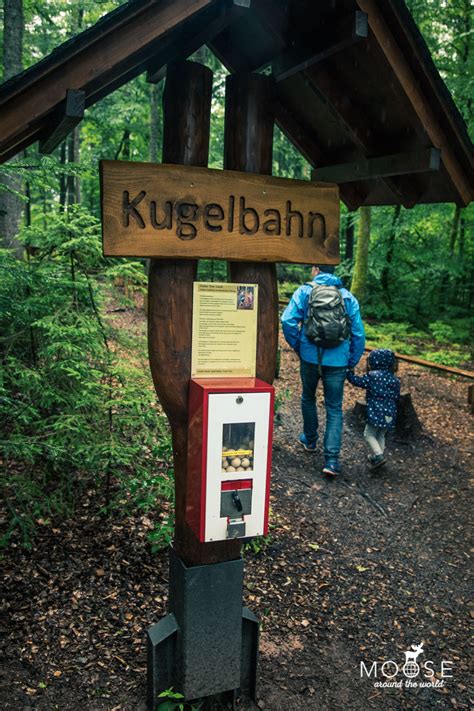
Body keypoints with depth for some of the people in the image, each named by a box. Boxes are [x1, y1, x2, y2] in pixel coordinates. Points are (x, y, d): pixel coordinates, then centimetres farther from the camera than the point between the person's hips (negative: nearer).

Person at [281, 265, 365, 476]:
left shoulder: (305, 291, 1)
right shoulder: (348, 296, 7)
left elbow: (288, 320, -12)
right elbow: (359, 334, 4)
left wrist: (297, 346, 2)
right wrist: (351, 363, 12)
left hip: (310, 357, -1)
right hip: (337, 361, 1)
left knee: (308, 398, 23)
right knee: (334, 409, 5)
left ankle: (310, 439, 40)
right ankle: (331, 459, -5)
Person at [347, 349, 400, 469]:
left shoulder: (372, 376, -10)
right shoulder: (395, 380, 8)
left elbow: (356, 381, -2)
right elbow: (396, 397, 15)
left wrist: (348, 372, 13)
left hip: (375, 413, -6)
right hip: (390, 415, 6)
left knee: (369, 434, 5)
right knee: (380, 436, 20)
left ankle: (379, 455, -7)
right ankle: (375, 456, 26)